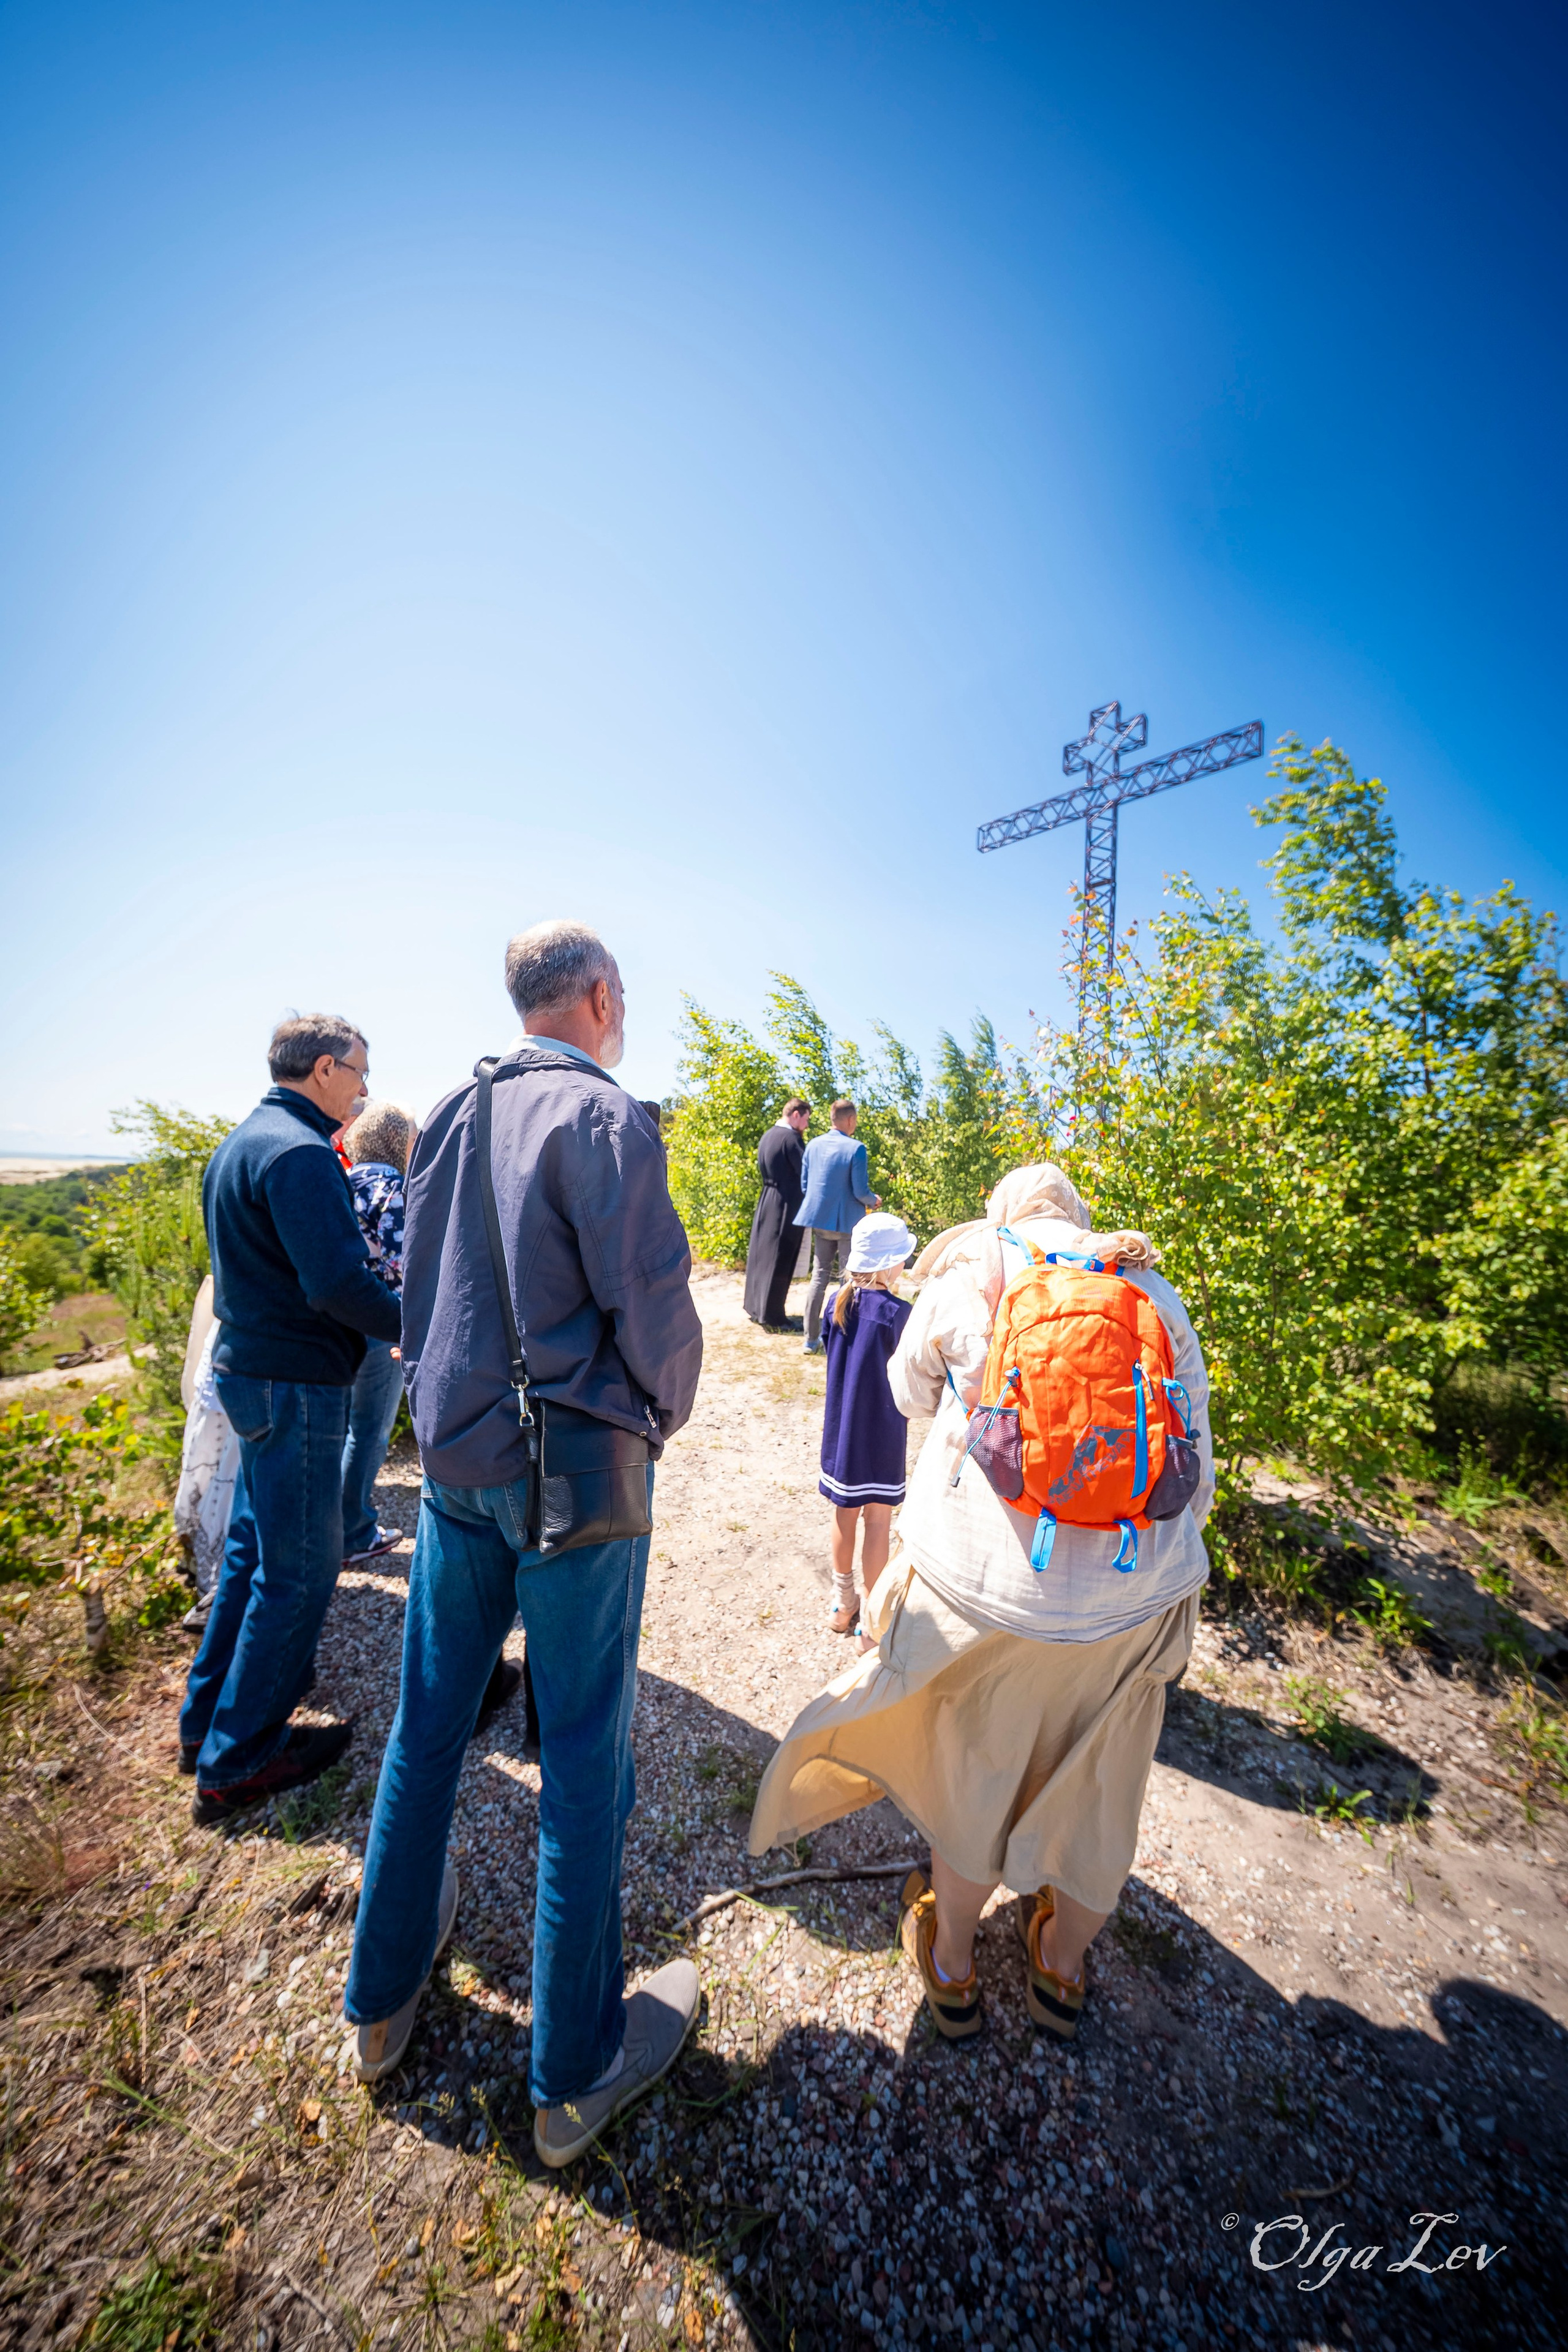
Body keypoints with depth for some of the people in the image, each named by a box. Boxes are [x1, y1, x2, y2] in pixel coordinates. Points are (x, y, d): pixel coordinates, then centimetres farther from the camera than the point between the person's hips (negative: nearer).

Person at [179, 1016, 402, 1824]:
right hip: (296, 1384, -10)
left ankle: (208, 1717, 38)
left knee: (254, 1547, 23)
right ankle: (238, 1760, 21)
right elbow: (338, 1281, -28)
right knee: (297, 1570, 5)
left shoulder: (238, 1144, 13)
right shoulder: (299, 1151, -20)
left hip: (249, 1366, 10)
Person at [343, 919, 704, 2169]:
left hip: (453, 1456, 7)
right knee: (583, 1759, 11)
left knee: (427, 1724, 22)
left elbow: (418, 1285, 13)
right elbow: (654, 1305, -18)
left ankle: (383, 1997, 45)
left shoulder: (450, 1115, 7)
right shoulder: (604, 1116, -14)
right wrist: (662, 1415, 0)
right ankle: (574, 2073, 32)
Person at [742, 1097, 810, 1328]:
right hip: (786, 1205, -9)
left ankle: (756, 1307, 25)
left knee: (762, 1253, 15)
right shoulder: (791, 1138, -16)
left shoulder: (768, 1136, 11)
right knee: (779, 1260, -2)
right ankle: (772, 1316, 5)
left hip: (767, 1201, 9)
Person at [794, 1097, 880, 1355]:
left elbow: (804, 1186, 6)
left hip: (820, 1219, 5)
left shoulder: (814, 1145, 1)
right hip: (847, 1222, -5)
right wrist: (873, 1201, 6)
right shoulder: (855, 1149, -15)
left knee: (819, 1276, 13)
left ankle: (811, 1339, 16)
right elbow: (860, 1191, -15)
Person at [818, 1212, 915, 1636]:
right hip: (881, 1431, -5)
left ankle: (843, 1605, 36)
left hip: (840, 1425, 5)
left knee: (846, 1512, 19)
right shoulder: (897, 1313, -20)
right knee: (878, 1520, 9)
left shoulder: (837, 1302, -4)